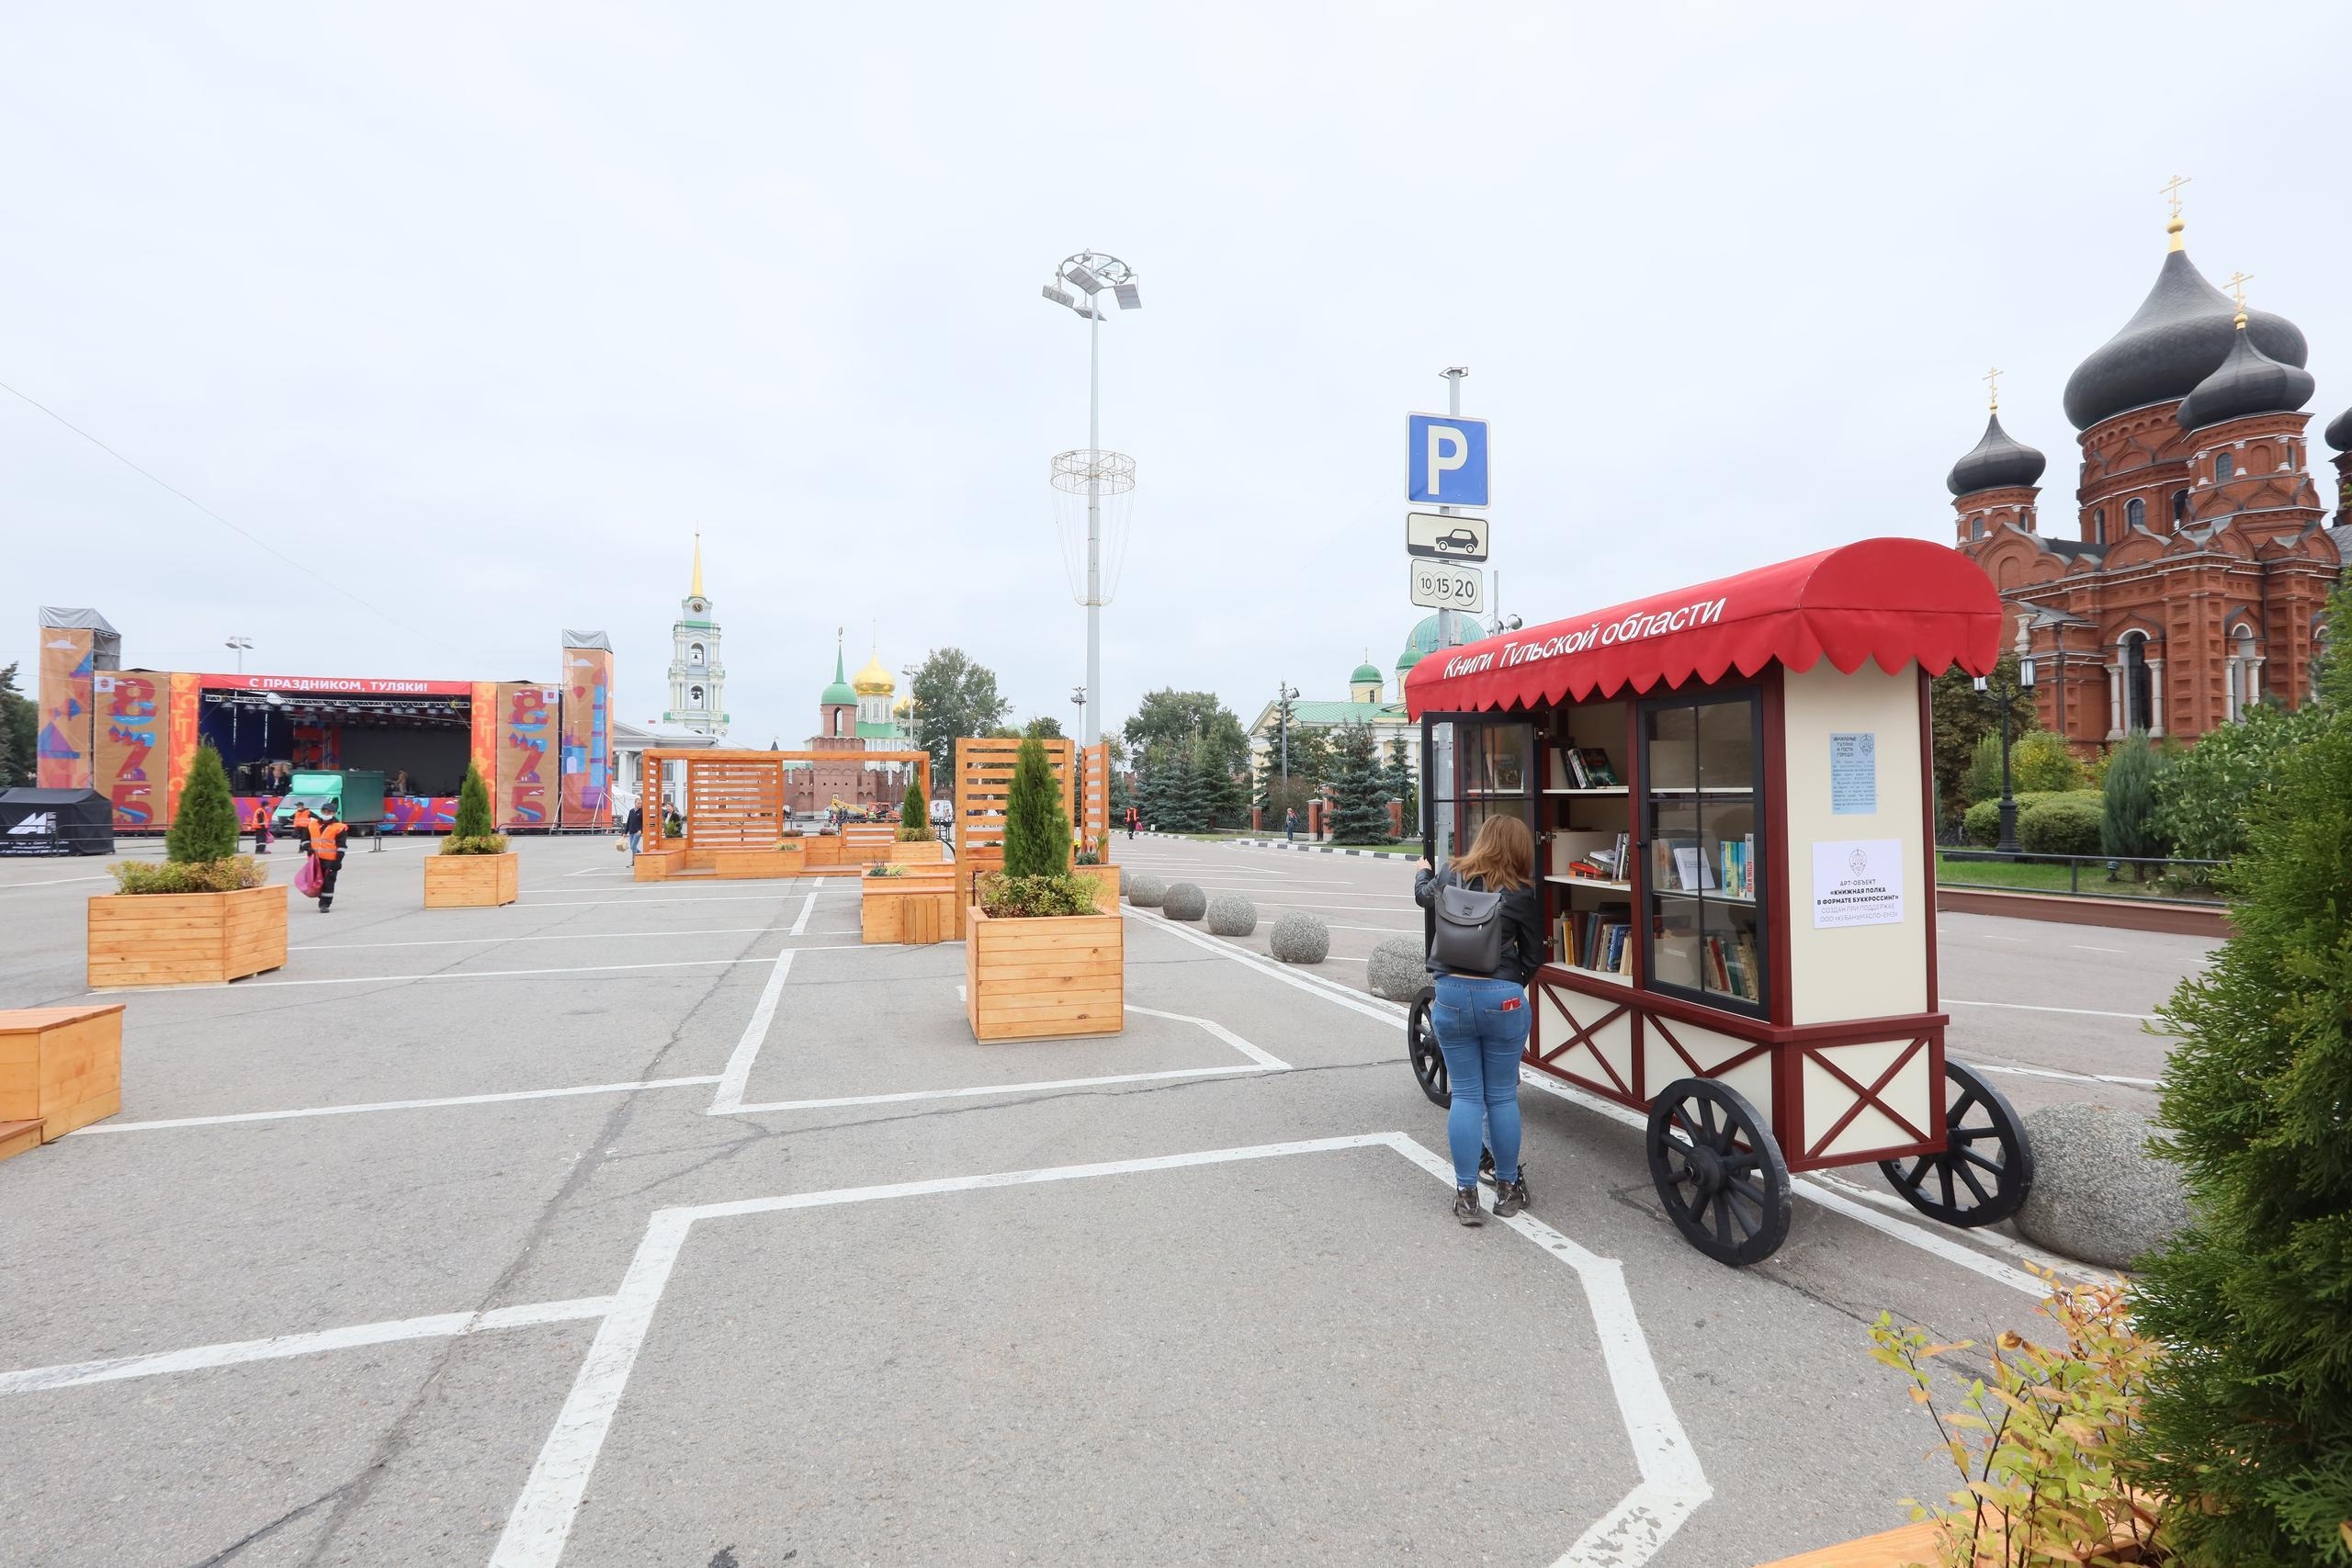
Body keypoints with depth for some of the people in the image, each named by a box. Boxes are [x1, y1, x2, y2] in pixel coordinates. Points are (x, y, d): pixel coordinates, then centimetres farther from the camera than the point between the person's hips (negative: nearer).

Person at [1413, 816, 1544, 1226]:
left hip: (1451, 993, 2)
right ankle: (1507, 1188, 27)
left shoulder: (1451, 876, 1)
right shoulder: (1521, 896, -6)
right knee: (1502, 1096, 12)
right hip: (1501, 998, -2)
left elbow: (1424, 895, 23)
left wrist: (1422, 871, 45)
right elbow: (1533, 959, 0)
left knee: (1465, 1095, 10)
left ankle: (1466, 1194, 15)